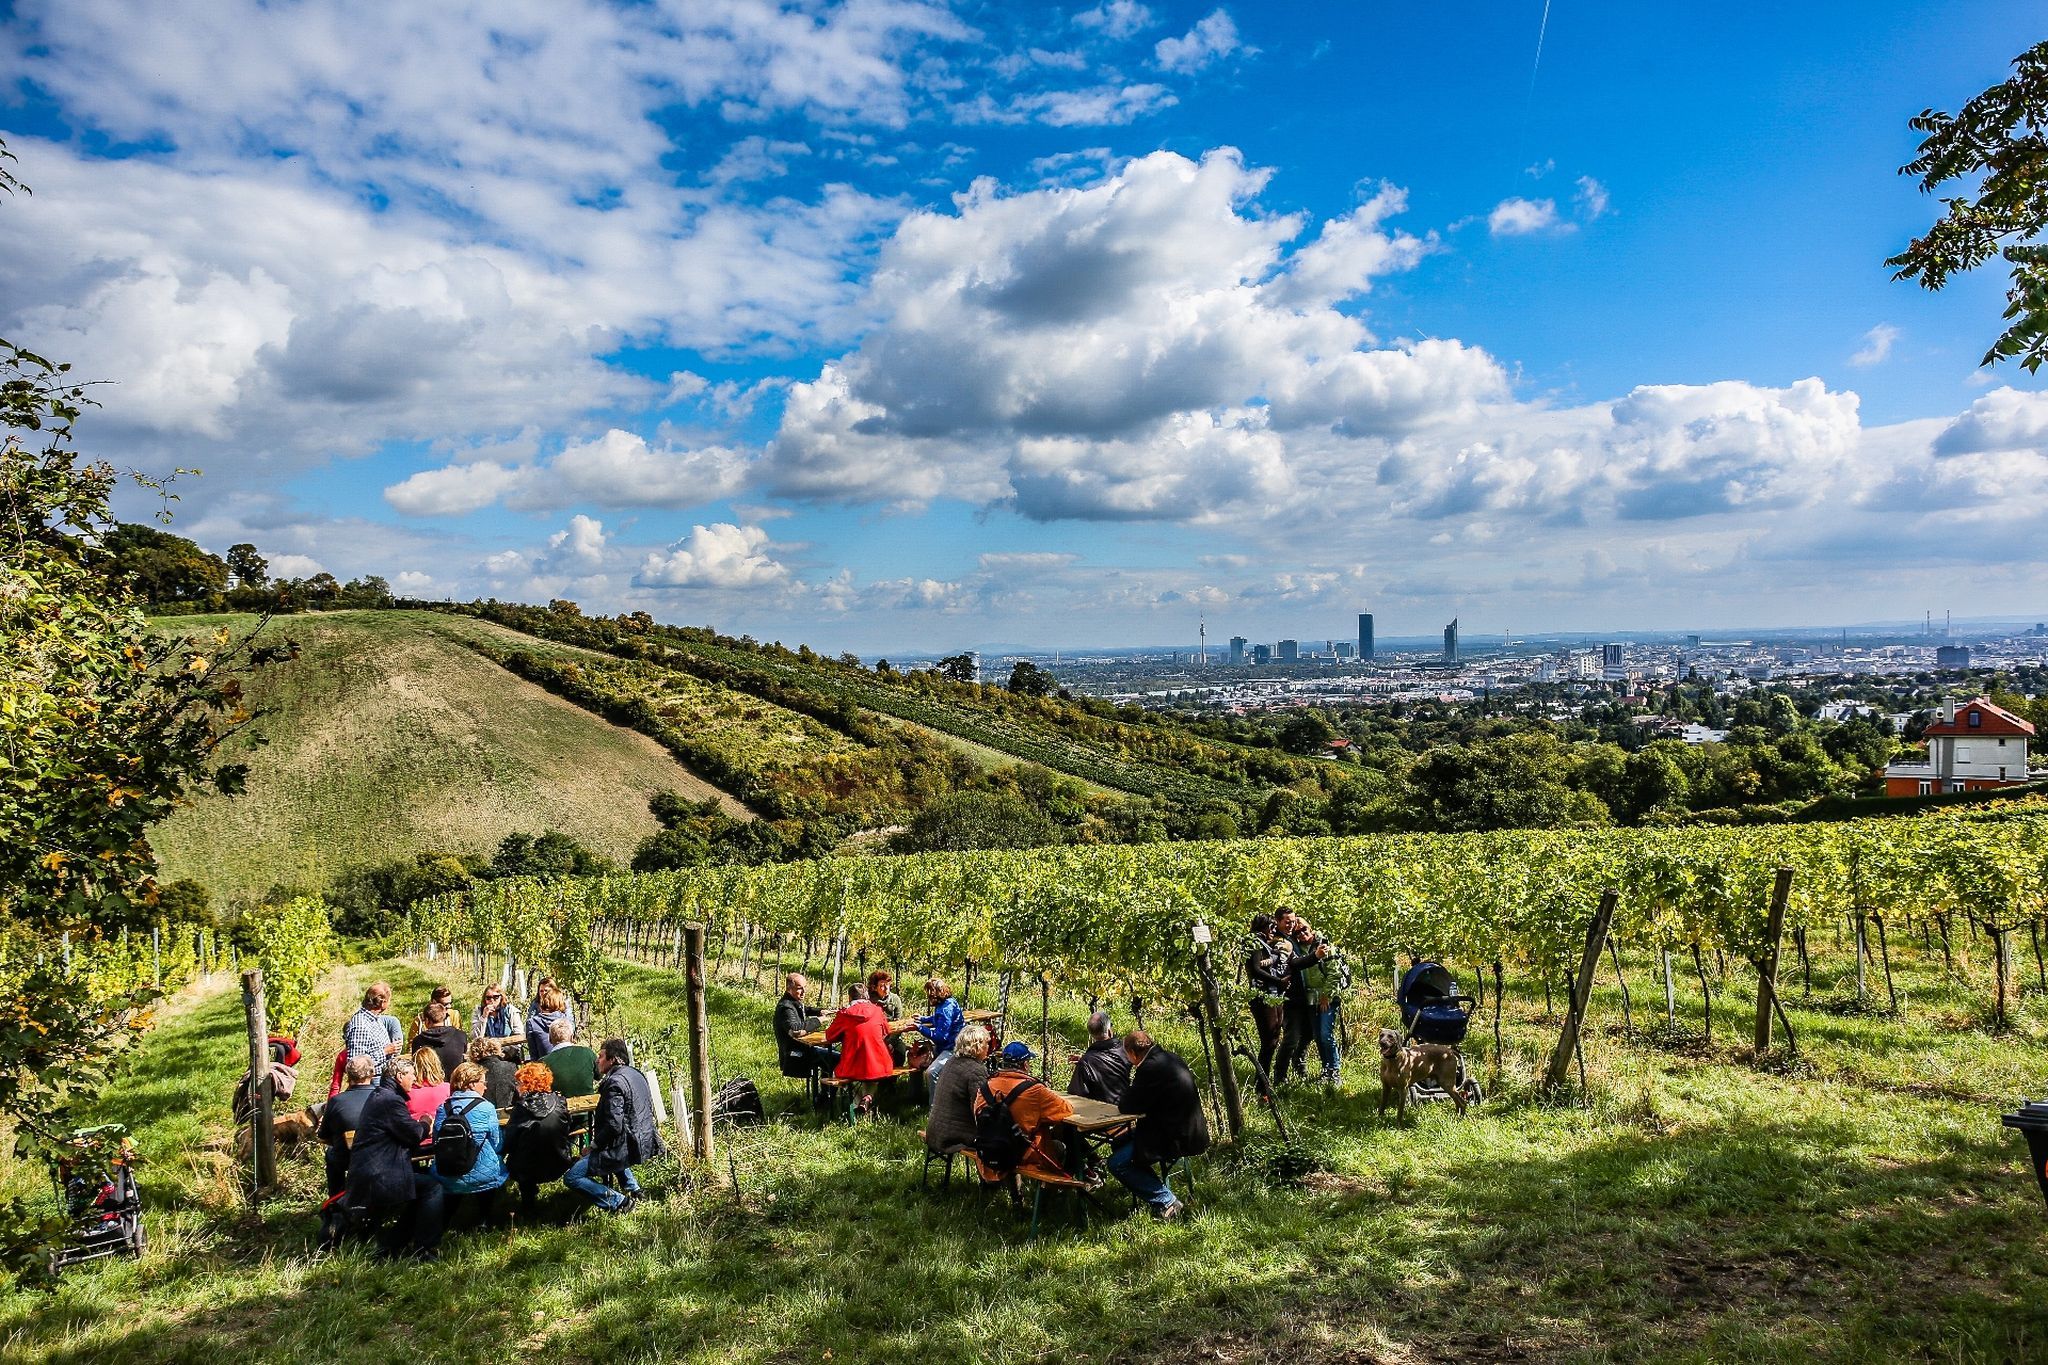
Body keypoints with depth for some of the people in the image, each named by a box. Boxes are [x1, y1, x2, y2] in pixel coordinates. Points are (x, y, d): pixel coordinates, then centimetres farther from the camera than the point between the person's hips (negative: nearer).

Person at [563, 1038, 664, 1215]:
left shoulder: (615, 1082, -18)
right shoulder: (635, 1074, 11)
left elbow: (614, 1125, -23)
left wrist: (593, 1145, -8)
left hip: (627, 1148, -10)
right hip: (645, 1143, 10)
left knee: (571, 1177, -6)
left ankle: (619, 1202, -12)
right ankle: (634, 1190, 28)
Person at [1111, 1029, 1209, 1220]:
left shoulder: (1151, 1068, -22)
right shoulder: (1168, 1058, 8)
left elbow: (1127, 1107, -17)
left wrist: (1125, 1097, 2)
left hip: (1177, 1138, -10)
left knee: (1117, 1163, -10)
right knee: (1120, 1142, 20)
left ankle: (1166, 1202, -4)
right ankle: (1158, 1186, 22)